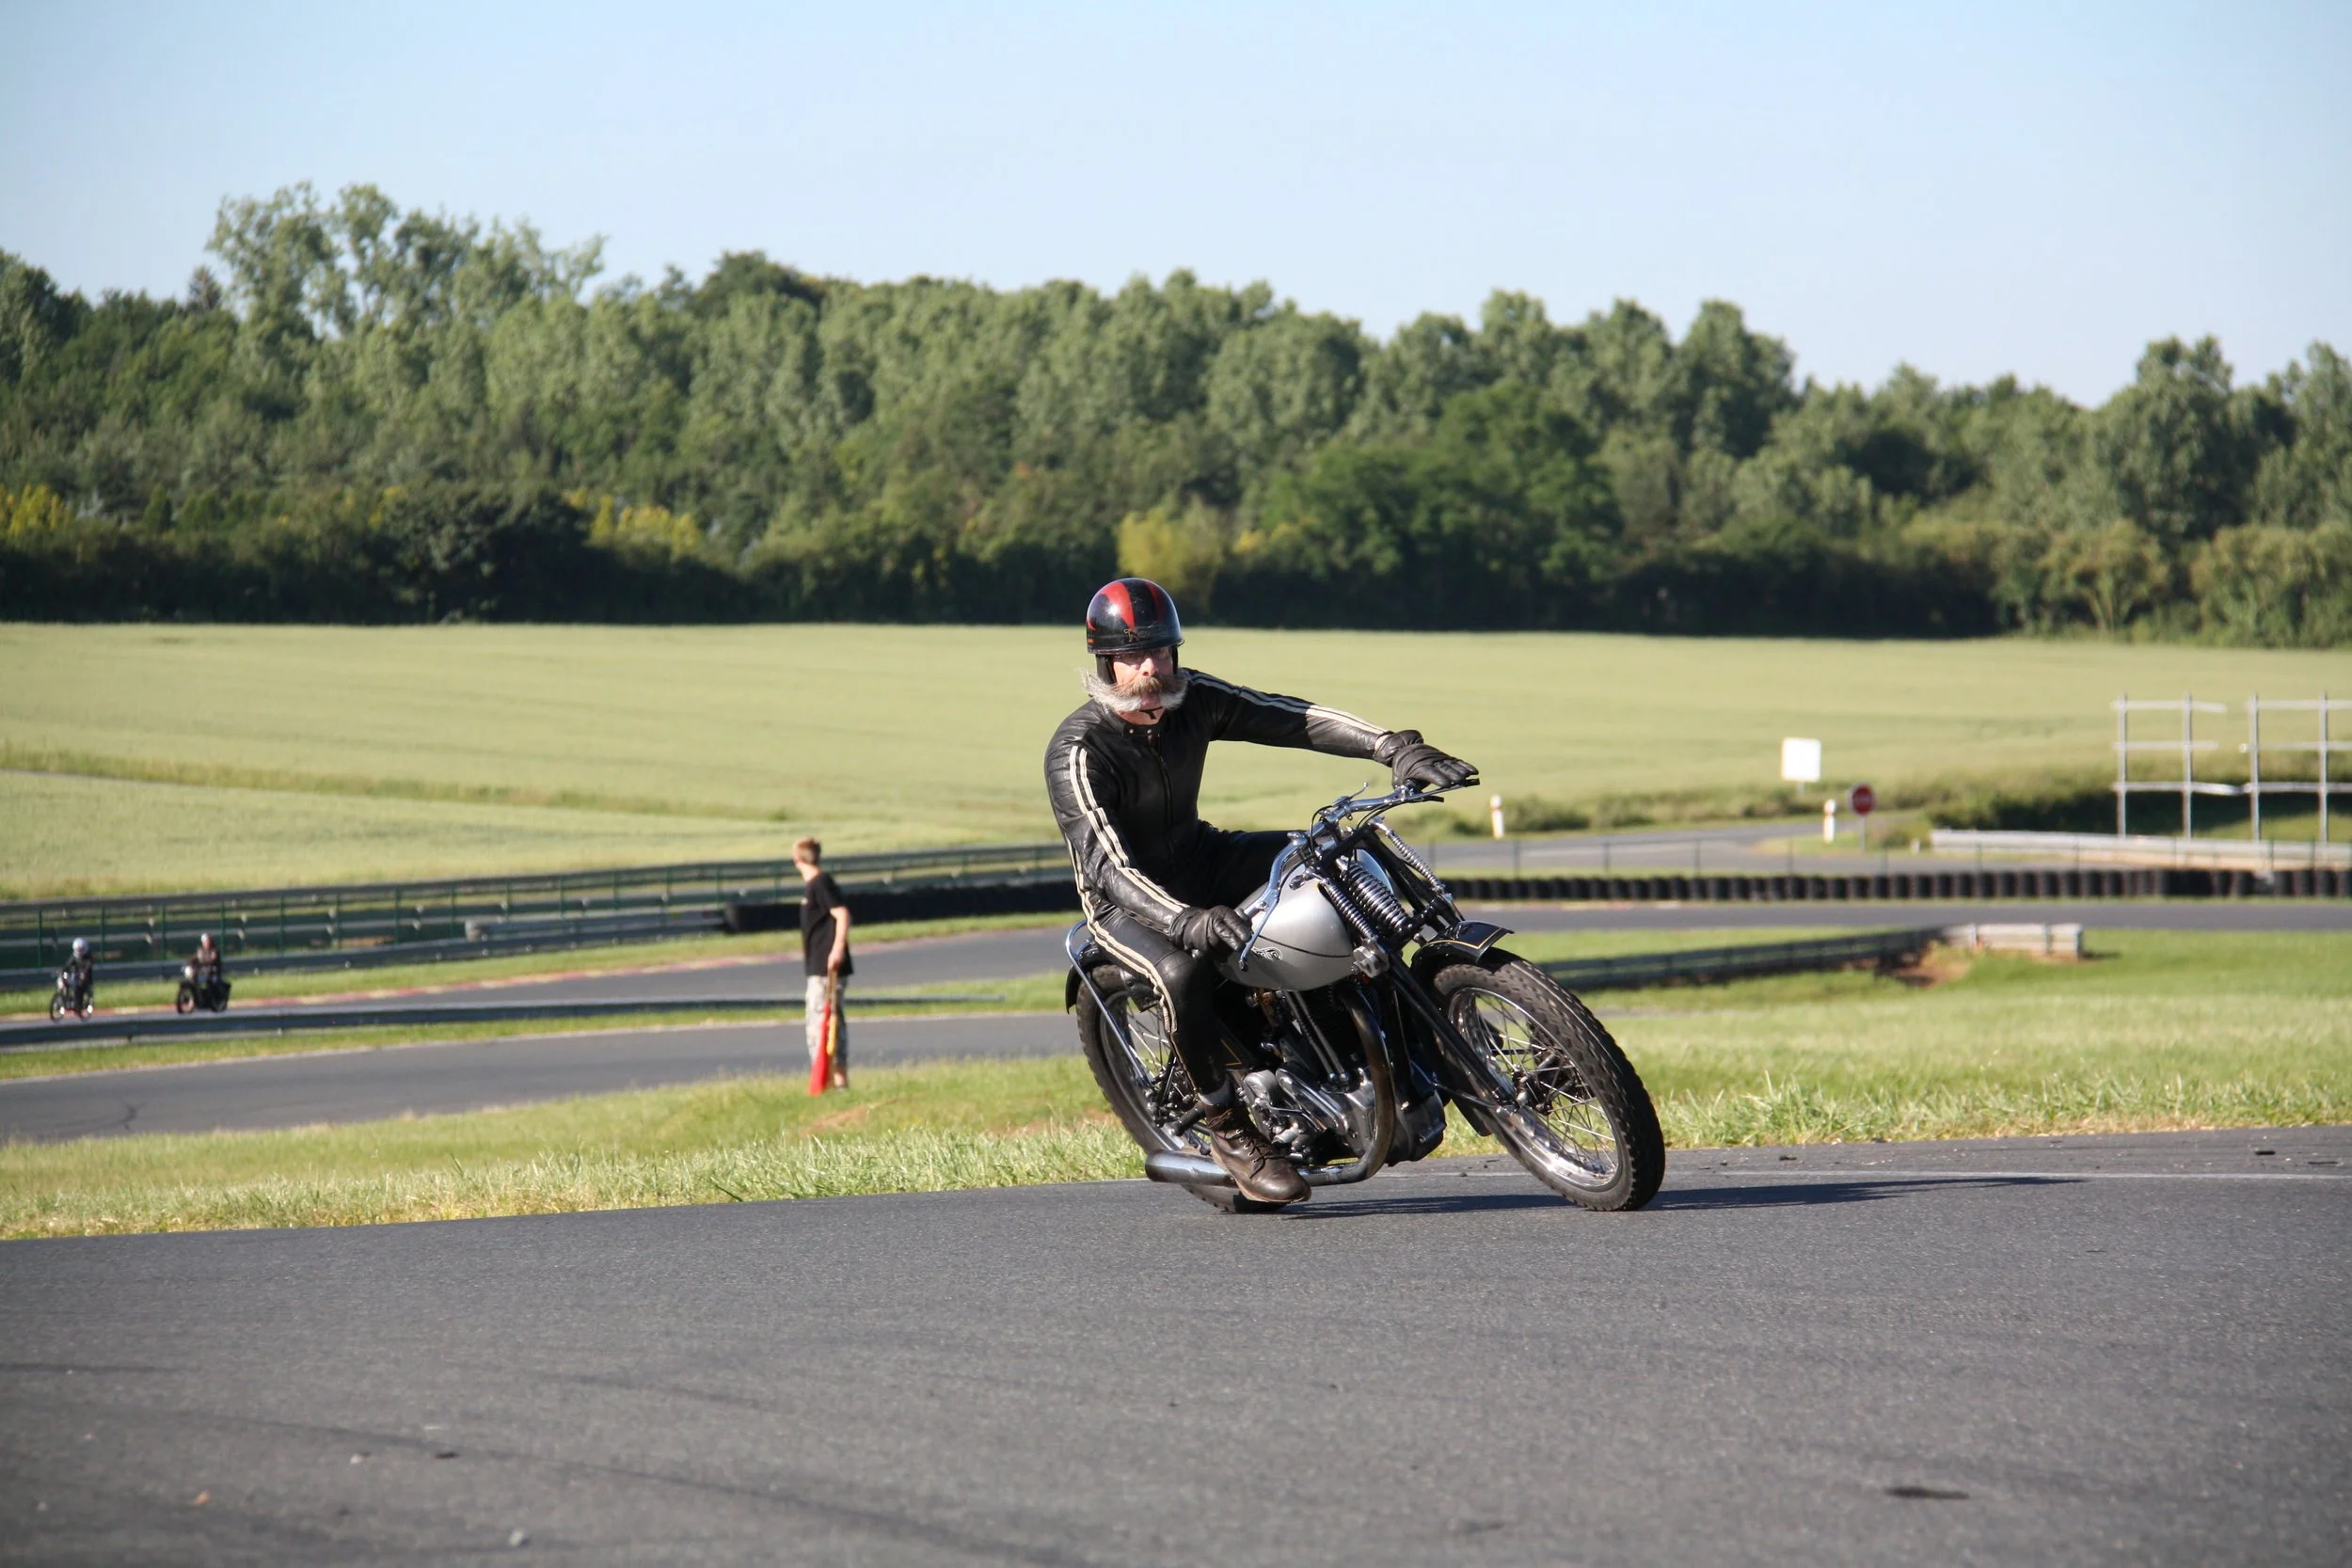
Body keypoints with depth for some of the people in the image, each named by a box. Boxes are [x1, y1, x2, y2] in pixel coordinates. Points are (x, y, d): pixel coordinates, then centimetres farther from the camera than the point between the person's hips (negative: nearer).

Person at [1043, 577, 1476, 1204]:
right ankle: (1227, 1125, -18)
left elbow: (1288, 718, -14)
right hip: (1124, 898, -6)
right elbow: (1107, 863, -35)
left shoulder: (1192, 698, -7)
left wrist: (1396, 746, -27)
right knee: (1185, 972, -37)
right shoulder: (1077, 752, -25)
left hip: (1199, 857, 6)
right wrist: (1186, 921, -51)